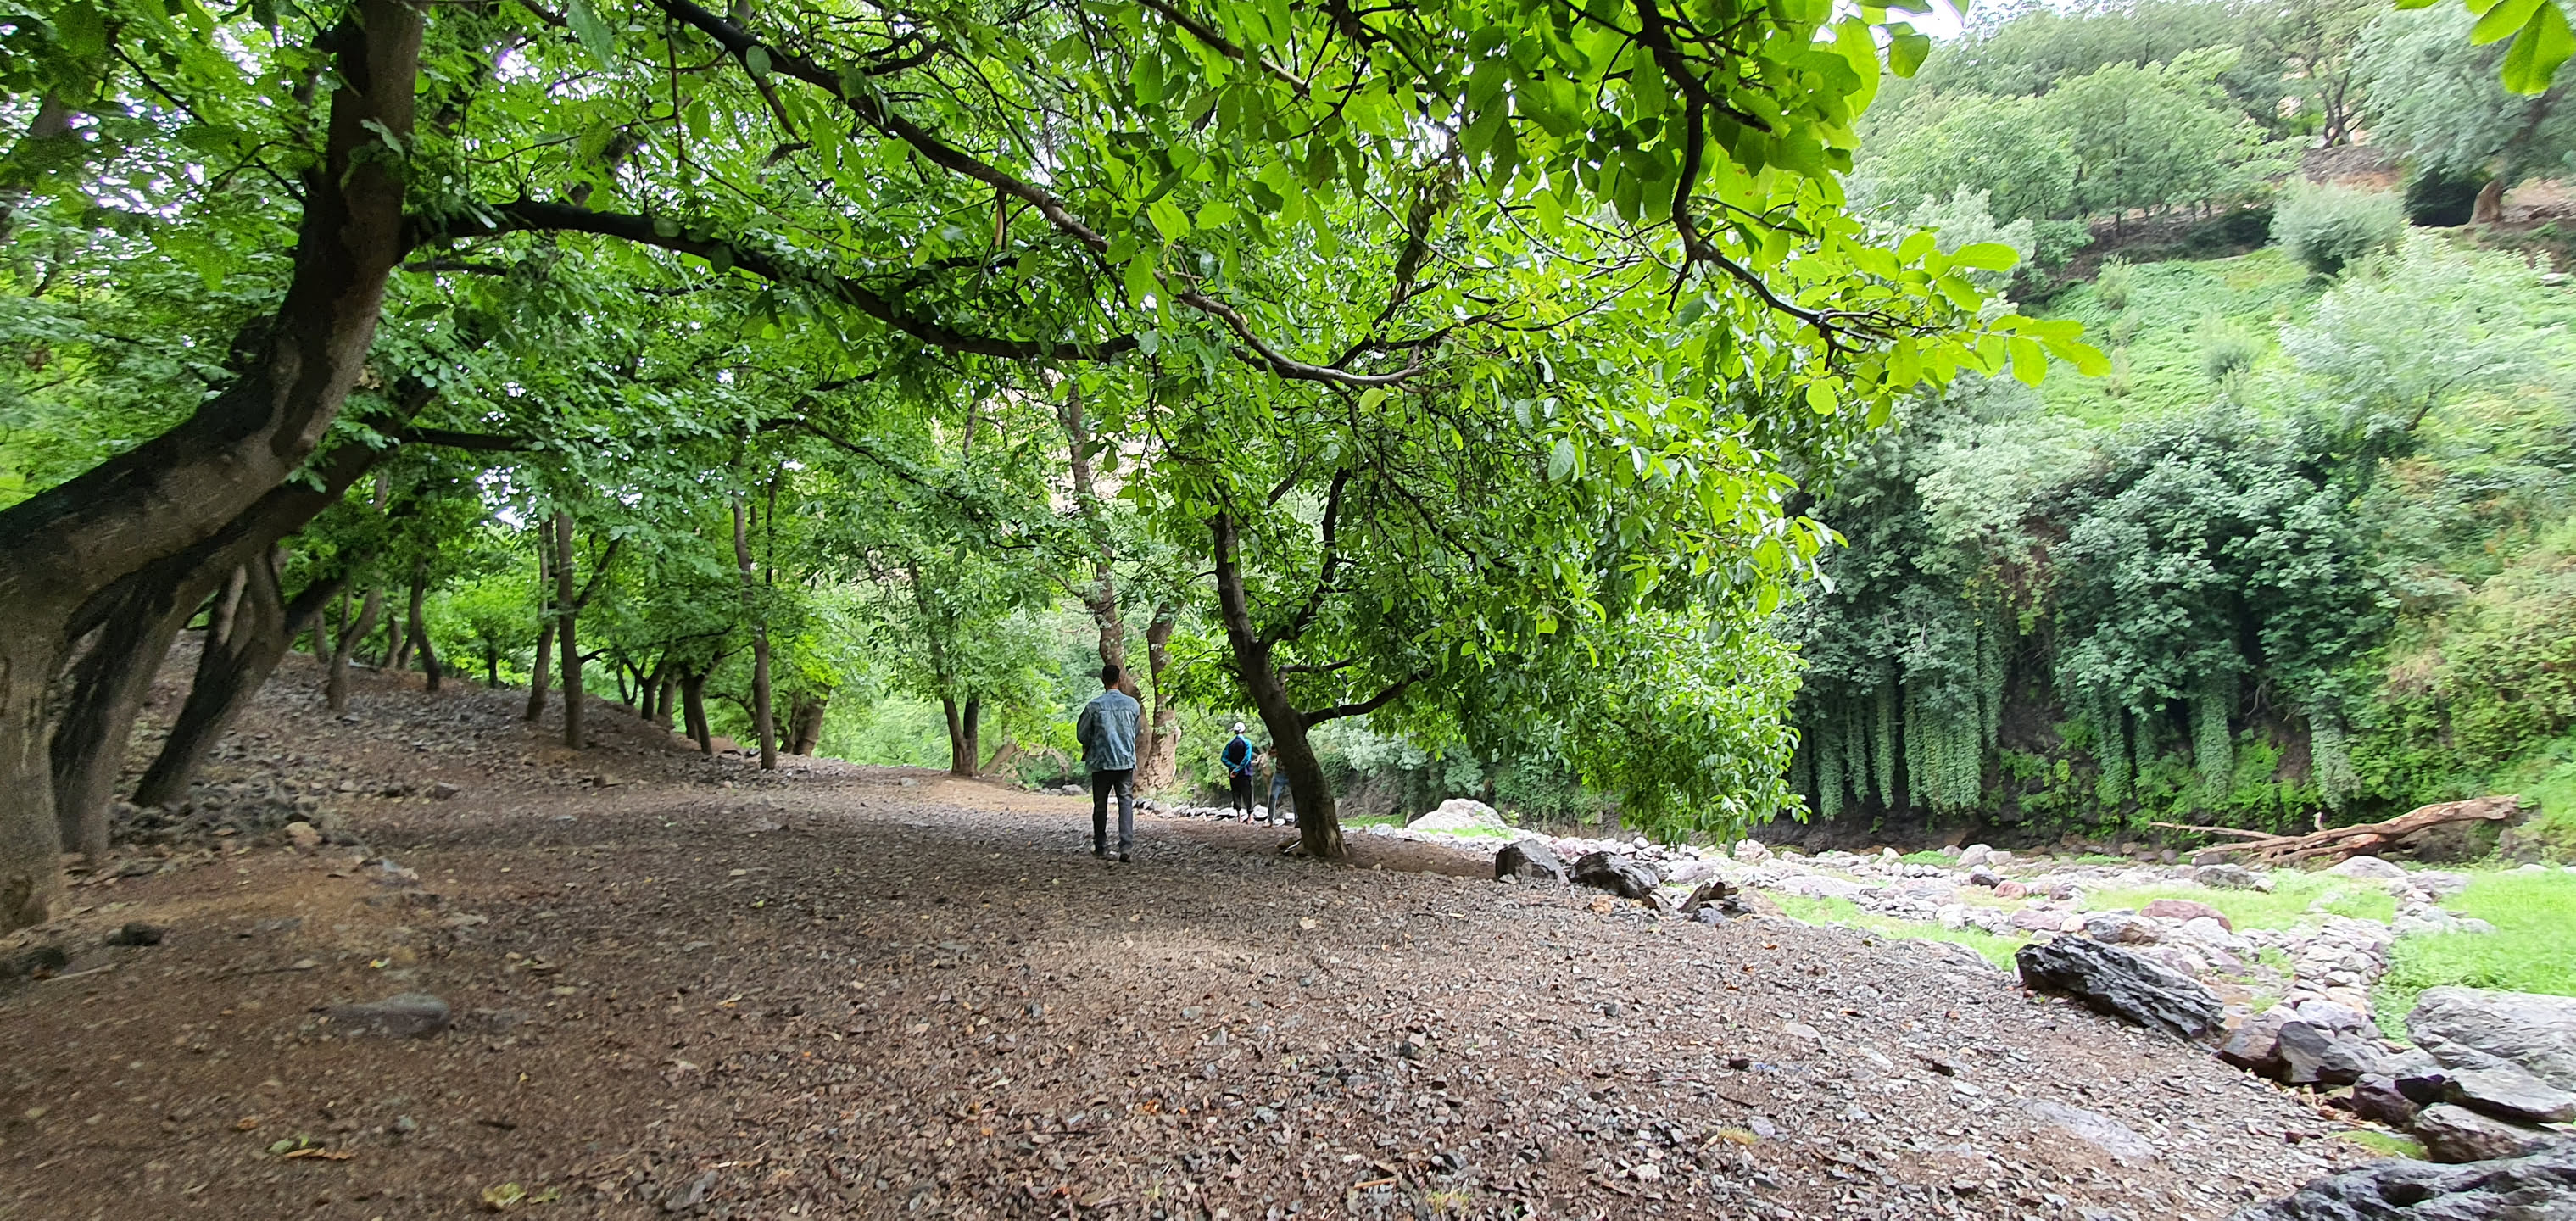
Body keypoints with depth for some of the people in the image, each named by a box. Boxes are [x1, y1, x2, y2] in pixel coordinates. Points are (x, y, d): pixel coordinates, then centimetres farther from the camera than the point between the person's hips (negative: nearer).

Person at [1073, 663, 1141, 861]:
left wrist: (1090, 747, 21)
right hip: (1126, 760, 1)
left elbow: (1082, 734, 1)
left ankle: (1101, 848, 19)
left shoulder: (1094, 705, -8)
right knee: (1126, 802, 3)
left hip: (1102, 762, -1)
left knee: (1100, 805, 11)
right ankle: (1126, 846, -12)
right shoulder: (1132, 703, -1)